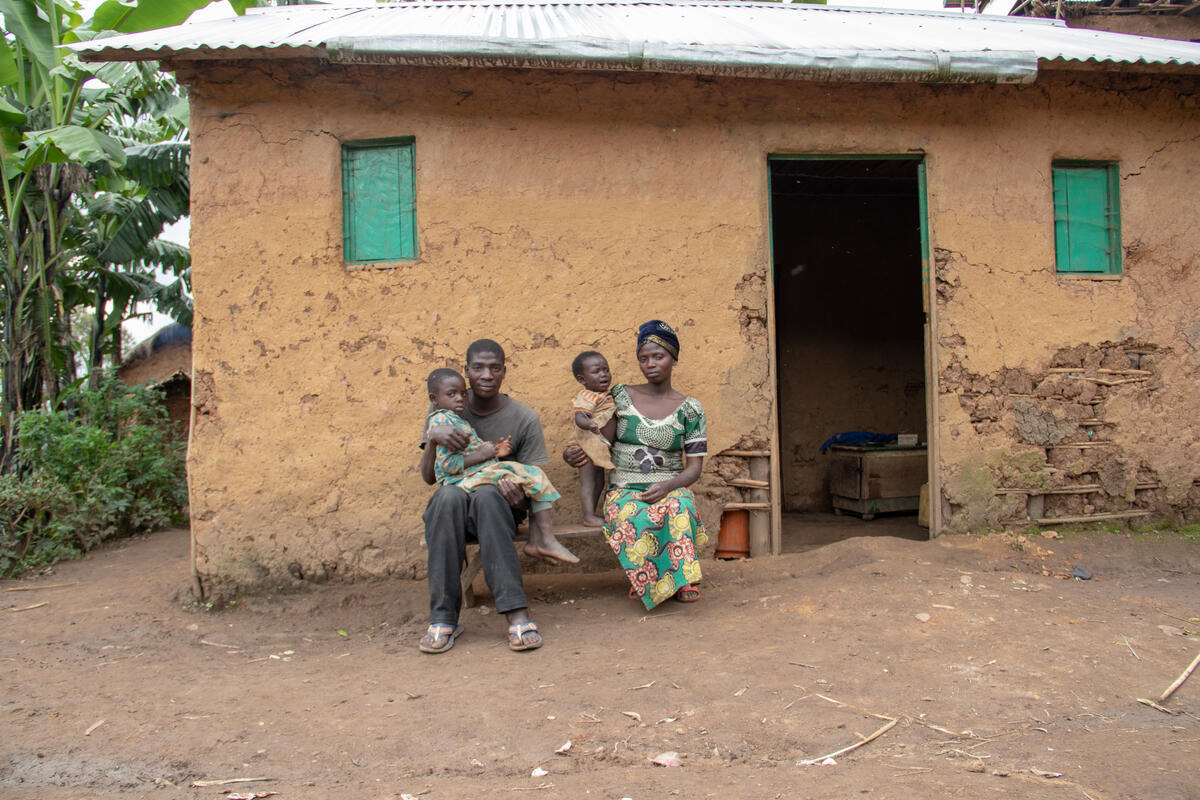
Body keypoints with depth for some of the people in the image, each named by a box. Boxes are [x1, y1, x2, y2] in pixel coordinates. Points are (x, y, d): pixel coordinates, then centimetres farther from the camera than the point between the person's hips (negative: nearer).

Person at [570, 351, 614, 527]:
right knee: (588, 482, -4)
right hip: (589, 446, -10)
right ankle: (589, 516, 0)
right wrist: (589, 424, -54)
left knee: (598, 482, 17)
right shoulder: (587, 398, -20)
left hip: (601, 447, 10)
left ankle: (592, 513, 27)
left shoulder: (605, 395, 10)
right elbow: (579, 417, -36)